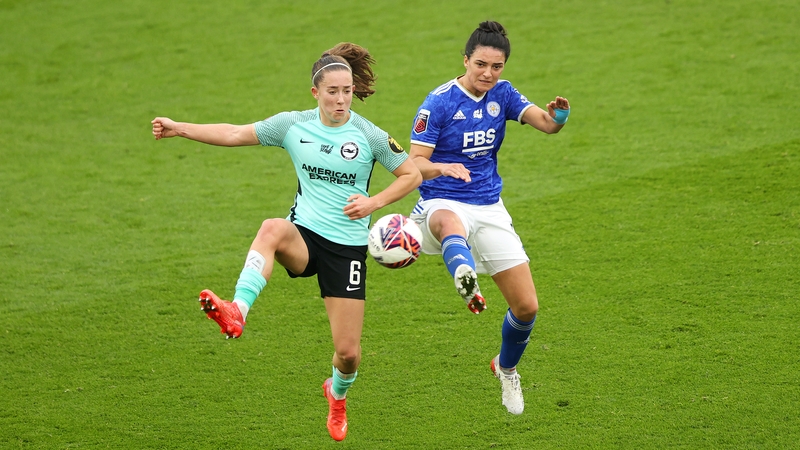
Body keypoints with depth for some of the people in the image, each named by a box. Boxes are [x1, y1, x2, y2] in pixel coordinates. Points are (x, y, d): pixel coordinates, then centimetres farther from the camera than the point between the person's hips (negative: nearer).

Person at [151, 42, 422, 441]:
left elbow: (411, 176, 2)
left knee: (348, 352, -1)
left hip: (347, 246, 0)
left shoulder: (369, 136, -6)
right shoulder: (293, 125, -1)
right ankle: (236, 313, -56)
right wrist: (181, 129, -1)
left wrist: (375, 202, -14)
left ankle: (337, 394, 37)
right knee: (272, 229, -40)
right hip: (304, 235, 1)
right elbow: (234, 134, 5)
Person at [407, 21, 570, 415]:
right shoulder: (439, 102, -10)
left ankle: (506, 368, 32)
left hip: (490, 209, 5)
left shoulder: (502, 94, 4)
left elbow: (545, 123, -7)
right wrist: (443, 167, -36)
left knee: (527, 308, 1)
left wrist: (557, 116, -32)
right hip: (442, 204, -5)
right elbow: (414, 163, -14)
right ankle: (466, 282, -78)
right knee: (451, 224, -45)